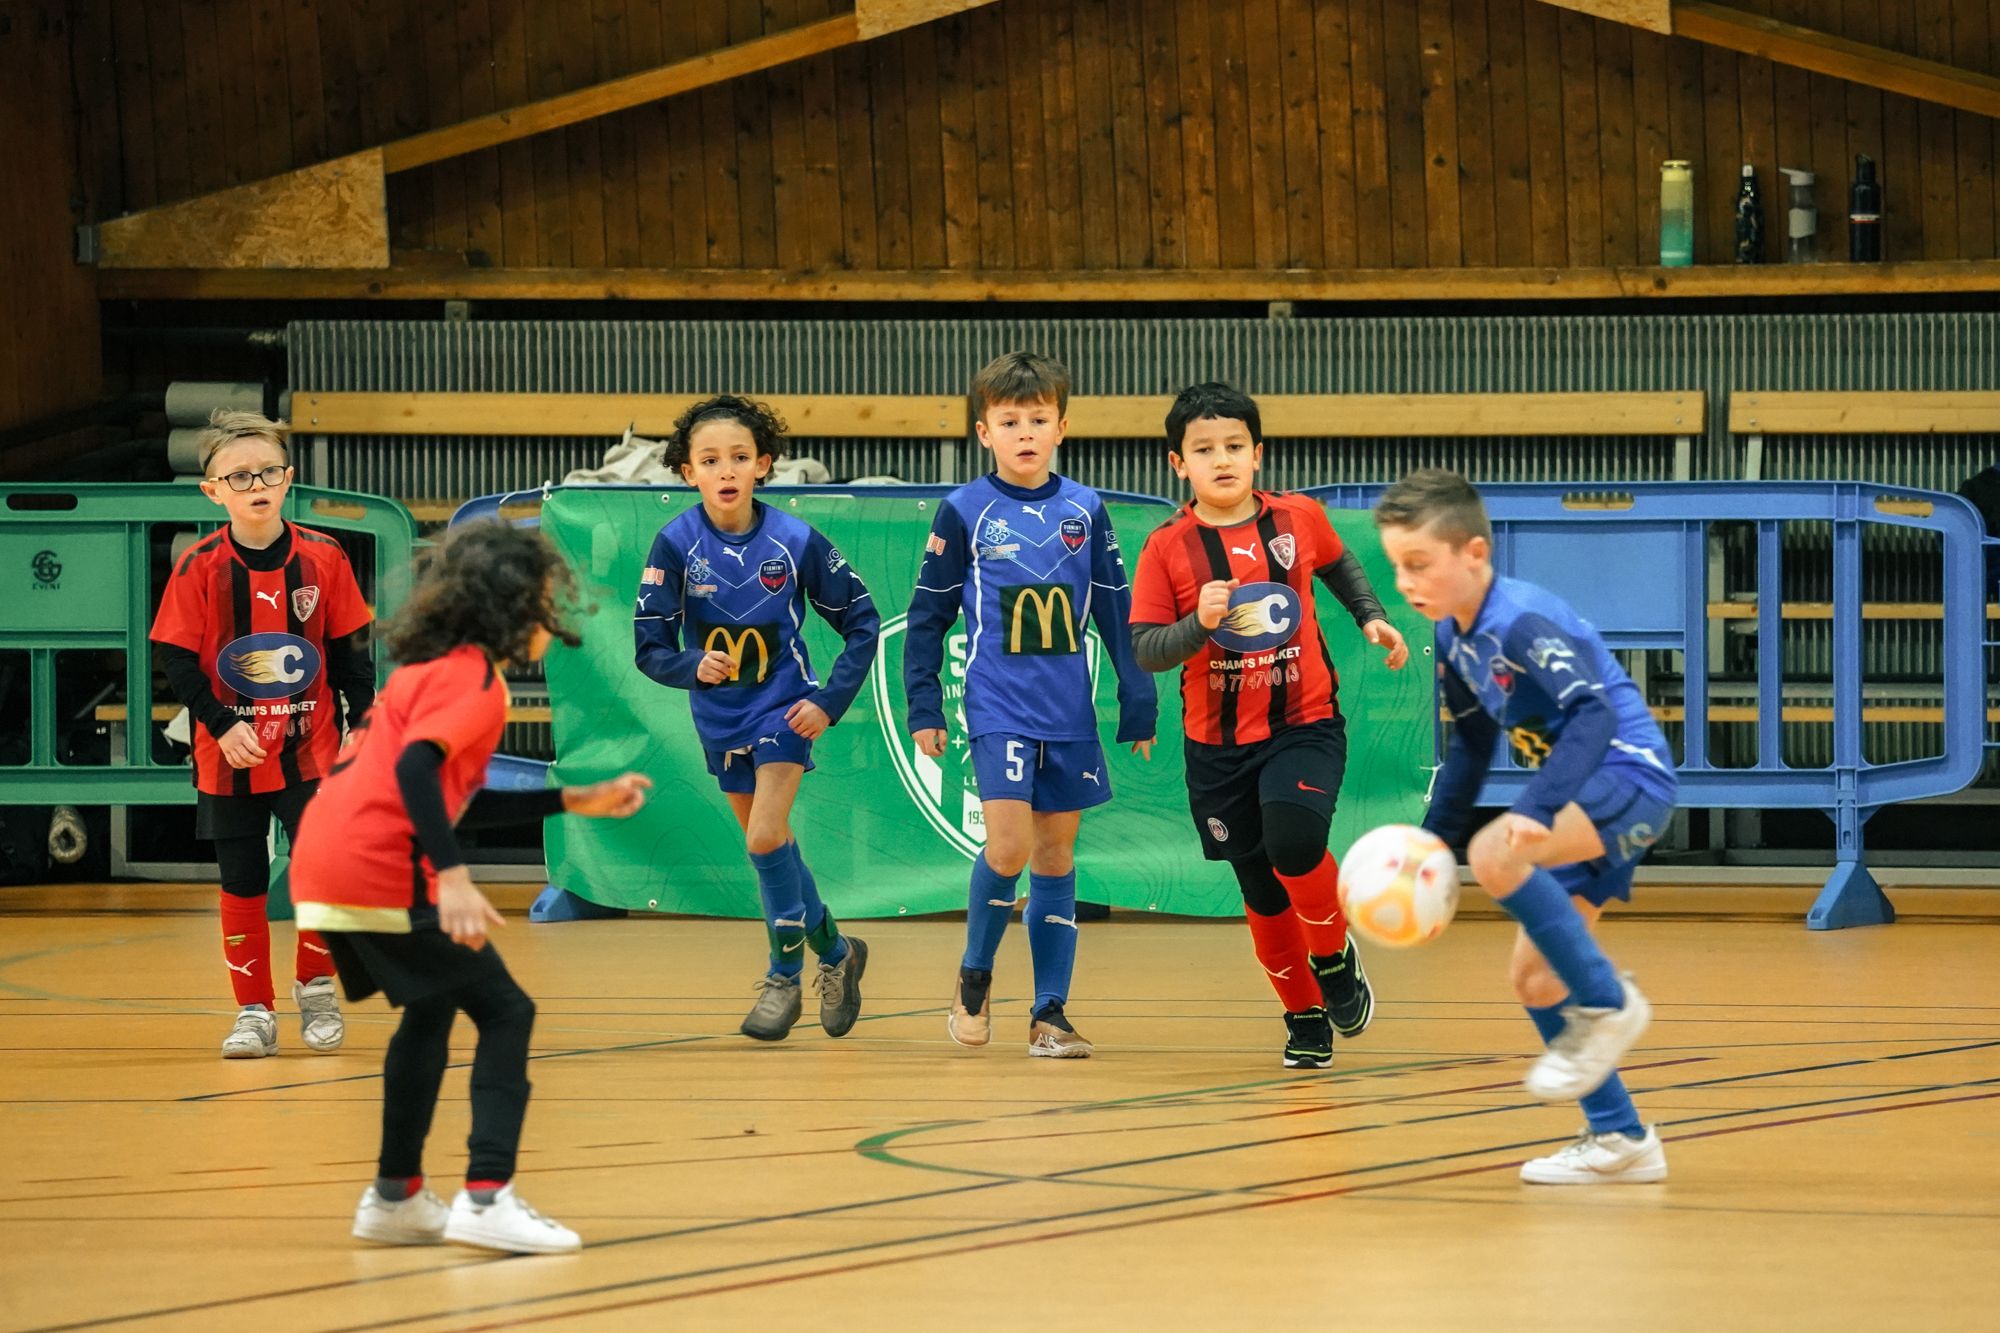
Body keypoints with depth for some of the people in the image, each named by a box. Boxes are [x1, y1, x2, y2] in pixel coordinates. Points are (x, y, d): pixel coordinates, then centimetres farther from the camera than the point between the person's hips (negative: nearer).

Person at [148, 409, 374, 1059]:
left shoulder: (322, 559, -4)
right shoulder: (198, 567, -7)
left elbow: (351, 651, 4)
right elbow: (177, 660, -6)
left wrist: (361, 725, -2)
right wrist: (222, 726, -15)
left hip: (309, 749, 0)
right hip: (229, 757, 0)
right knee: (242, 885, 6)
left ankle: (315, 987, 18)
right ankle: (254, 1011, 16)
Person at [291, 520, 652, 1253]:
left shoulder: (431, 667, 24)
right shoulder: (473, 677, -6)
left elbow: (460, 800, 30)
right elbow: (416, 767, -22)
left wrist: (576, 801, 33)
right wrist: (453, 878, -28)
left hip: (323, 870, 10)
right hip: (380, 876, -10)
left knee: (432, 1007, 27)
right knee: (504, 1011, -1)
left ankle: (395, 1195, 30)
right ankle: (487, 1198, -10)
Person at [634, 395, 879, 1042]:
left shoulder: (795, 542, -16)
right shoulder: (676, 545, -14)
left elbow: (863, 621, -5)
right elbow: (650, 647, -12)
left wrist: (831, 700, -13)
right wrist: (695, 667, -33)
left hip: (784, 707, -3)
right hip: (720, 715, 3)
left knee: (766, 839, -16)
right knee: (772, 846, 14)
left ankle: (784, 975, 3)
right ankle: (835, 952, 36)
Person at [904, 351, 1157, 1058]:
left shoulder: (1085, 511, 5)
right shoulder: (964, 513, -2)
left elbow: (1117, 614, 9)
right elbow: (928, 616, 3)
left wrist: (1139, 705, 7)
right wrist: (924, 709, 1)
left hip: (1071, 715, 3)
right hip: (998, 709, -3)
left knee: (1056, 853, 6)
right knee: (1009, 844, -16)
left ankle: (1050, 1012, 10)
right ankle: (974, 976, 7)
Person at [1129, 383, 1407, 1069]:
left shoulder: (1298, 518, -2)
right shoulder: (1167, 548, -7)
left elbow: (1339, 565, 21)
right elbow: (1144, 650, -10)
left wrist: (1372, 617, 11)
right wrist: (1200, 624, -26)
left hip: (1304, 725, -1)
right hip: (1218, 744, 1)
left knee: (1294, 843, -26)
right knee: (1262, 892, 8)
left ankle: (1335, 955, 3)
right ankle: (1305, 1017, 29)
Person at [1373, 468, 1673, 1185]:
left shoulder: (1525, 622, -22)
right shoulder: (1454, 638, 6)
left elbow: (1594, 715, -34)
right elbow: (1470, 746, 21)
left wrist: (1536, 810, -44)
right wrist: (1432, 842, 20)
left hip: (1629, 776, -10)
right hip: (1587, 801, 10)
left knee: (1495, 856, -33)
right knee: (1533, 978, 7)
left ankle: (1607, 1003, -16)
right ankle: (1620, 1139, 16)